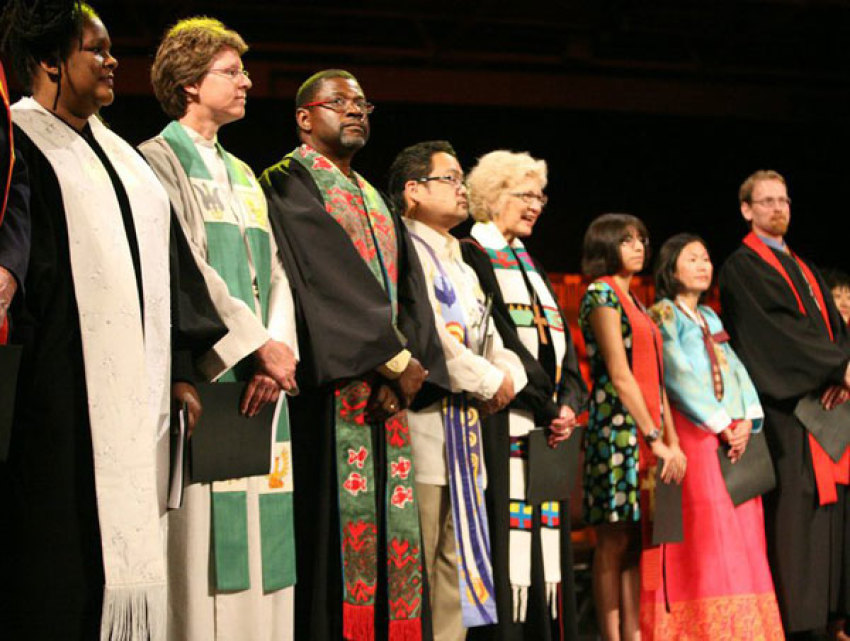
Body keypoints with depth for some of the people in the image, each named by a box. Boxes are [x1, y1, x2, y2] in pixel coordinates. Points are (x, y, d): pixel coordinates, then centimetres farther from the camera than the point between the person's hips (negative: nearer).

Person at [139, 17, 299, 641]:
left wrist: (279, 346, -5)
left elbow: (274, 269, 14)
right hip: (204, 378, -7)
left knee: (260, 538, 3)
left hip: (262, 378, 7)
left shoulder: (243, 174, 24)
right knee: (208, 535, -11)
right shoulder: (159, 160, 0)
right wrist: (257, 346, -15)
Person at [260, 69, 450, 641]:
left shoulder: (375, 200, 24)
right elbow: (330, 277, -11)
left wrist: (409, 370, -6)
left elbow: (410, 290, 13)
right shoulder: (290, 183, 1)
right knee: (337, 514, -11)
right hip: (330, 383, -7)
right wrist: (399, 358, -13)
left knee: (391, 527, 2)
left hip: (391, 389, 7)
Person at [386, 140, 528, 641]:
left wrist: (509, 376, -1)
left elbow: (492, 344, 22)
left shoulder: (463, 268, 24)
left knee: (456, 582, 9)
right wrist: (490, 380, -9)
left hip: (467, 431, 9)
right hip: (423, 429, -9)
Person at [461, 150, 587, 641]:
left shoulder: (530, 266, 22)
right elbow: (497, 342, -14)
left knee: (546, 539, 5)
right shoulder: (472, 259, -5)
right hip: (506, 426, -8)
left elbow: (560, 340, 16)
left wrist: (570, 401, -2)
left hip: (548, 422, 8)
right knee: (509, 539, -10)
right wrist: (548, 406, -14)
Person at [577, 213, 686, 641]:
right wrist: (655, 439, -15)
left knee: (638, 540, 5)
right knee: (614, 540, -6)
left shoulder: (634, 301, 21)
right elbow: (619, 374, -13)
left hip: (648, 434, 8)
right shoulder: (602, 293, -5)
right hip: (619, 426, -8)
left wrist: (672, 440, 10)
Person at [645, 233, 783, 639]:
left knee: (742, 539, 1)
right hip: (693, 434, -7)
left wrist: (747, 420, -3)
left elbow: (736, 371, 14)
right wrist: (720, 424, -13)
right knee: (704, 538, -13)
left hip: (733, 435, 7)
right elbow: (678, 375, -10)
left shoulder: (711, 319, 23)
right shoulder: (663, 314, 1)